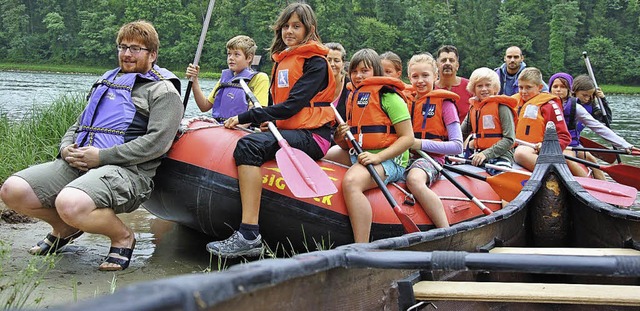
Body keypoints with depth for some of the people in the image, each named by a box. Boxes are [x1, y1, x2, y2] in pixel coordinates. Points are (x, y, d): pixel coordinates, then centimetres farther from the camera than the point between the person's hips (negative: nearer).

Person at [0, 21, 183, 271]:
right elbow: (79, 125, 31)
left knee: (70, 204, -37)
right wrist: (67, 148, 6)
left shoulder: (163, 91, 5)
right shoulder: (108, 81, 29)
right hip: (76, 164, 7)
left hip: (126, 170, -7)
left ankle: (122, 236, -6)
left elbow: (157, 142, -11)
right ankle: (65, 228, 15)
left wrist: (102, 157, -14)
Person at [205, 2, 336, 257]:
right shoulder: (281, 60, 19)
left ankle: (249, 236, -39)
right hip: (286, 131, 9)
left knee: (248, 145, -30)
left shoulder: (315, 62, -6)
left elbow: (291, 105, -17)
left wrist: (245, 117, -16)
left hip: (311, 136, -9)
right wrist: (265, 120, 0)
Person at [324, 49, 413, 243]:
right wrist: (340, 139, -3)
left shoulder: (388, 96, -5)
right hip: (358, 156, 9)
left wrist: (377, 157, -22)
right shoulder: (353, 97, 18)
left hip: (388, 160, -9)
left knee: (351, 181, -36)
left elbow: (407, 138, -11)